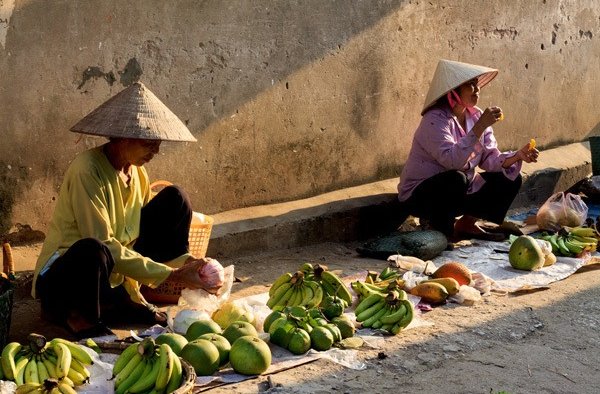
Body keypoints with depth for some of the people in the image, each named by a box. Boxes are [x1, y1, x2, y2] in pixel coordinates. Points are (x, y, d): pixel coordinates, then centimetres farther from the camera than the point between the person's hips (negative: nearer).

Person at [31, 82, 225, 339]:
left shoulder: (136, 172, 1)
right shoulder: (87, 171, -24)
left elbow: (153, 227, 8)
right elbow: (104, 244, -28)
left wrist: (188, 263, -11)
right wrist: (171, 276, -26)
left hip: (116, 273, 8)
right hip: (63, 276, -8)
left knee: (174, 199, 1)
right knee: (93, 251, -44)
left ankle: (131, 299, 4)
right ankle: (73, 314, -8)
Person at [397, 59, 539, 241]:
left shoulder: (476, 115, 0)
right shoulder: (435, 120, -23)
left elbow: (490, 158, -3)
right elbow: (451, 160, -37)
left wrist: (517, 156, -20)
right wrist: (480, 127, -38)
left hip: (461, 190, 8)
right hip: (419, 196, -8)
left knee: (510, 179, 1)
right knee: (456, 179, -38)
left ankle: (467, 224, 11)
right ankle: (438, 230, -13)